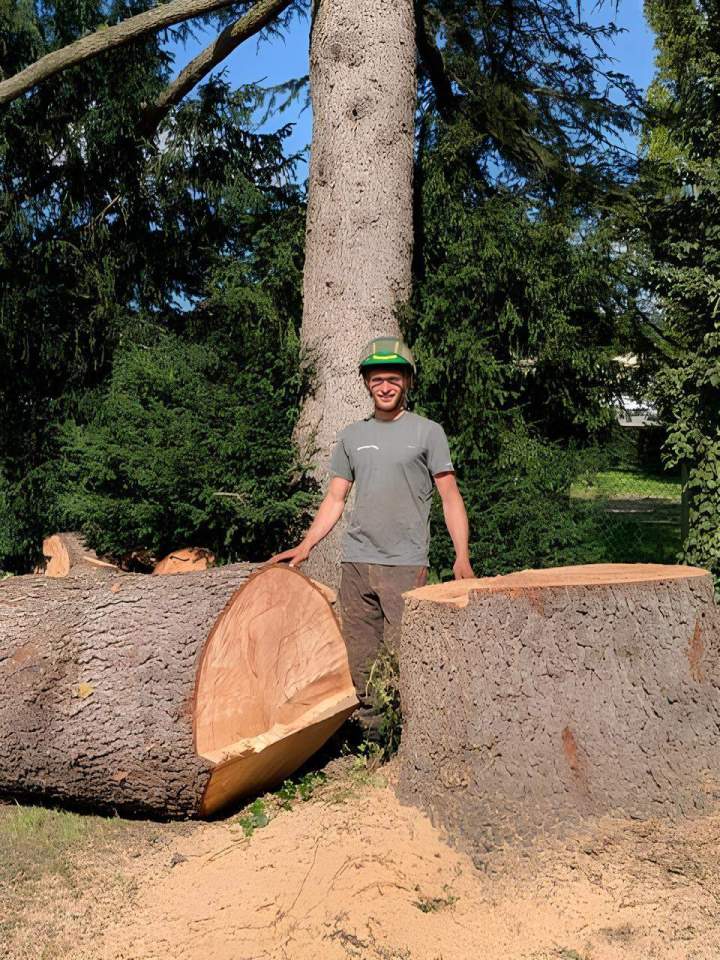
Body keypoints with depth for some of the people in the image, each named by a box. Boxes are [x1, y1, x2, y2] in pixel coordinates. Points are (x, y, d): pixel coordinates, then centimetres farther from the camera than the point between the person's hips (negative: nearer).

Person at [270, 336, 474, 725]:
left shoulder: (427, 432, 5)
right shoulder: (352, 436, 16)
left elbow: (450, 497, 2)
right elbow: (335, 498, 17)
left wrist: (462, 557, -9)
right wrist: (305, 546, 5)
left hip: (405, 563, -4)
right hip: (356, 561, 4)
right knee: (358, 659, 6)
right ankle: (363, 724, 16)